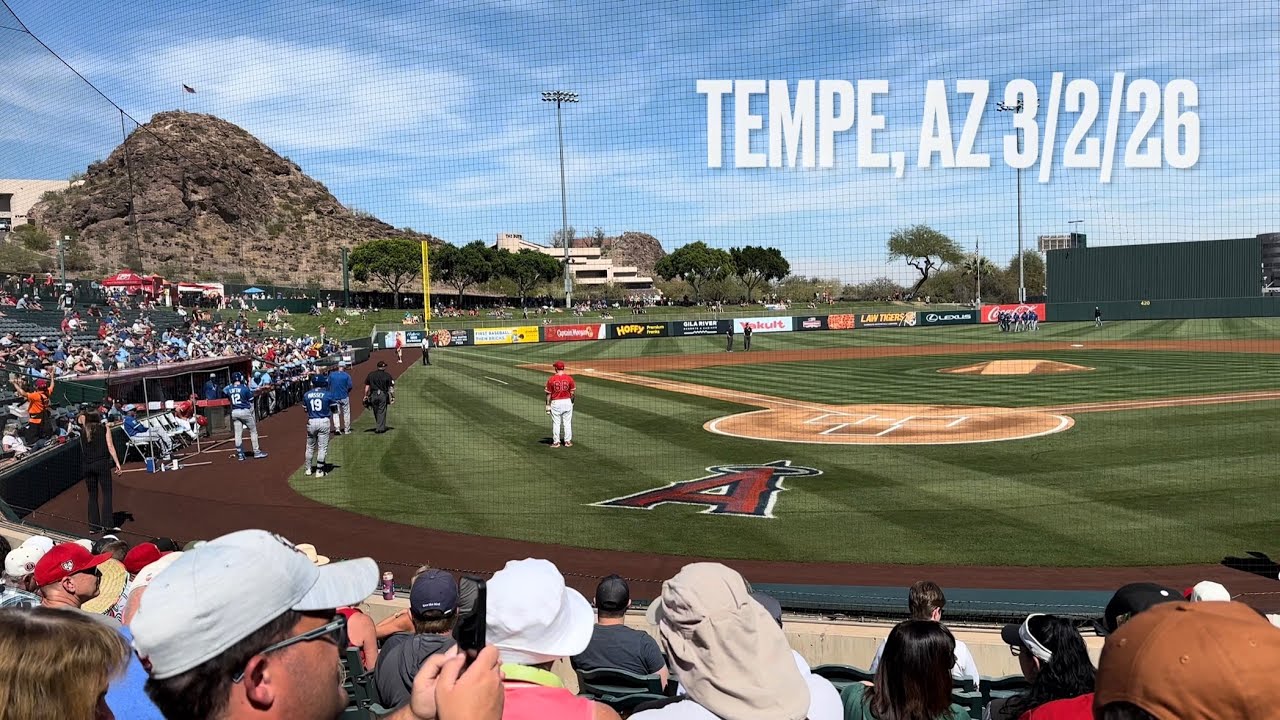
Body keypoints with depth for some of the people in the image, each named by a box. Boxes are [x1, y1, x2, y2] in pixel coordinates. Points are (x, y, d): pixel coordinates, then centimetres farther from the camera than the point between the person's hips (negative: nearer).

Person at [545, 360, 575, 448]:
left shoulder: (551, 379, -9)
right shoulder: (569, 378, -6)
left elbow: (549, 394, -5)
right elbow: (572, 392, -2)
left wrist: (548, 405, 2)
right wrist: (571, 401, 13)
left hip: (555, 403, -1)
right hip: (567, 401, 2)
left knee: (556, 423, 7)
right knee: (567, 422, 10)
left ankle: (556, 442, 11)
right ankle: (568, 441, 15)